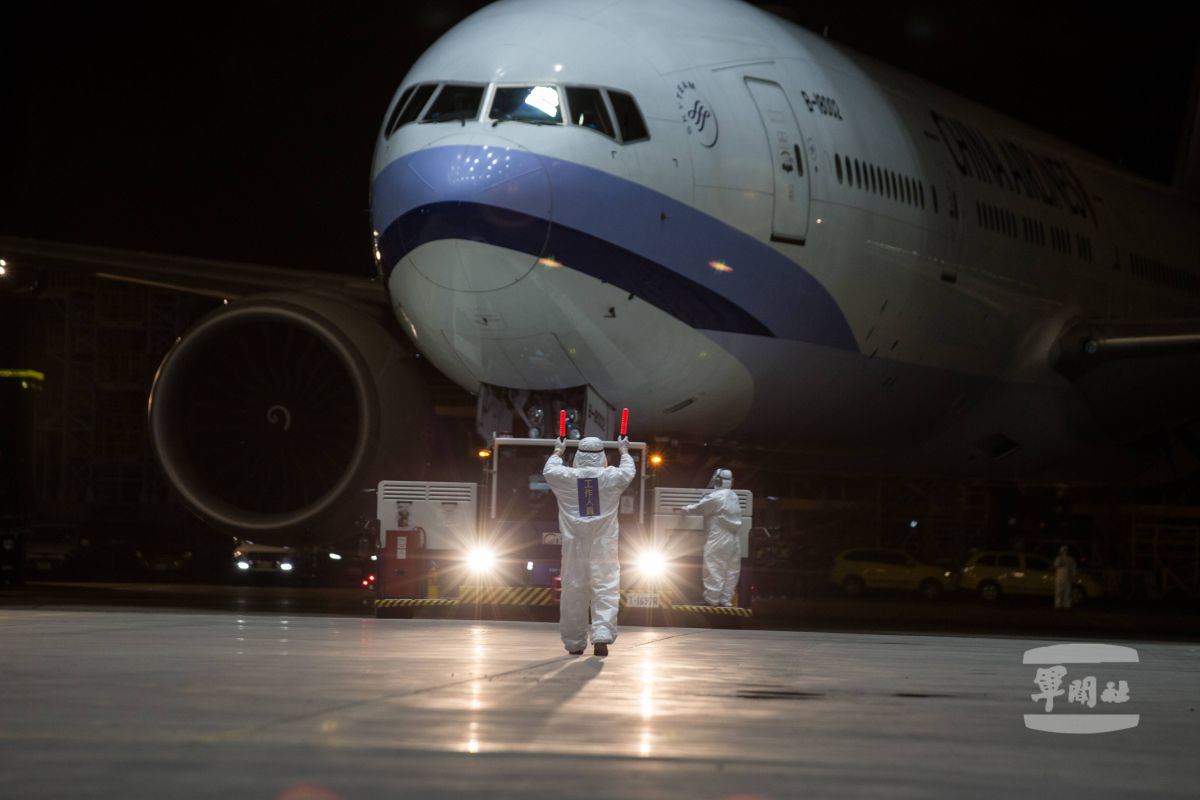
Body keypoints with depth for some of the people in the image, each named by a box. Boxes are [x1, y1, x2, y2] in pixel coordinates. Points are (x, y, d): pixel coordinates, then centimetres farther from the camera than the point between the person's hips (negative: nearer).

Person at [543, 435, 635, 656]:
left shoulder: (567, 477, -3)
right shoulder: (611, 476, -5)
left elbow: (549, 470, 19)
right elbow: (629, 471, 18)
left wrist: (558, 451, 37)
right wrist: (624, 451, 36)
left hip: (574, 545, 1)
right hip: (603, 546, -1)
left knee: (574, 590, 8)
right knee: (605, 589, -3)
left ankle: (574, 643, 15)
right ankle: (602, 635, -22)